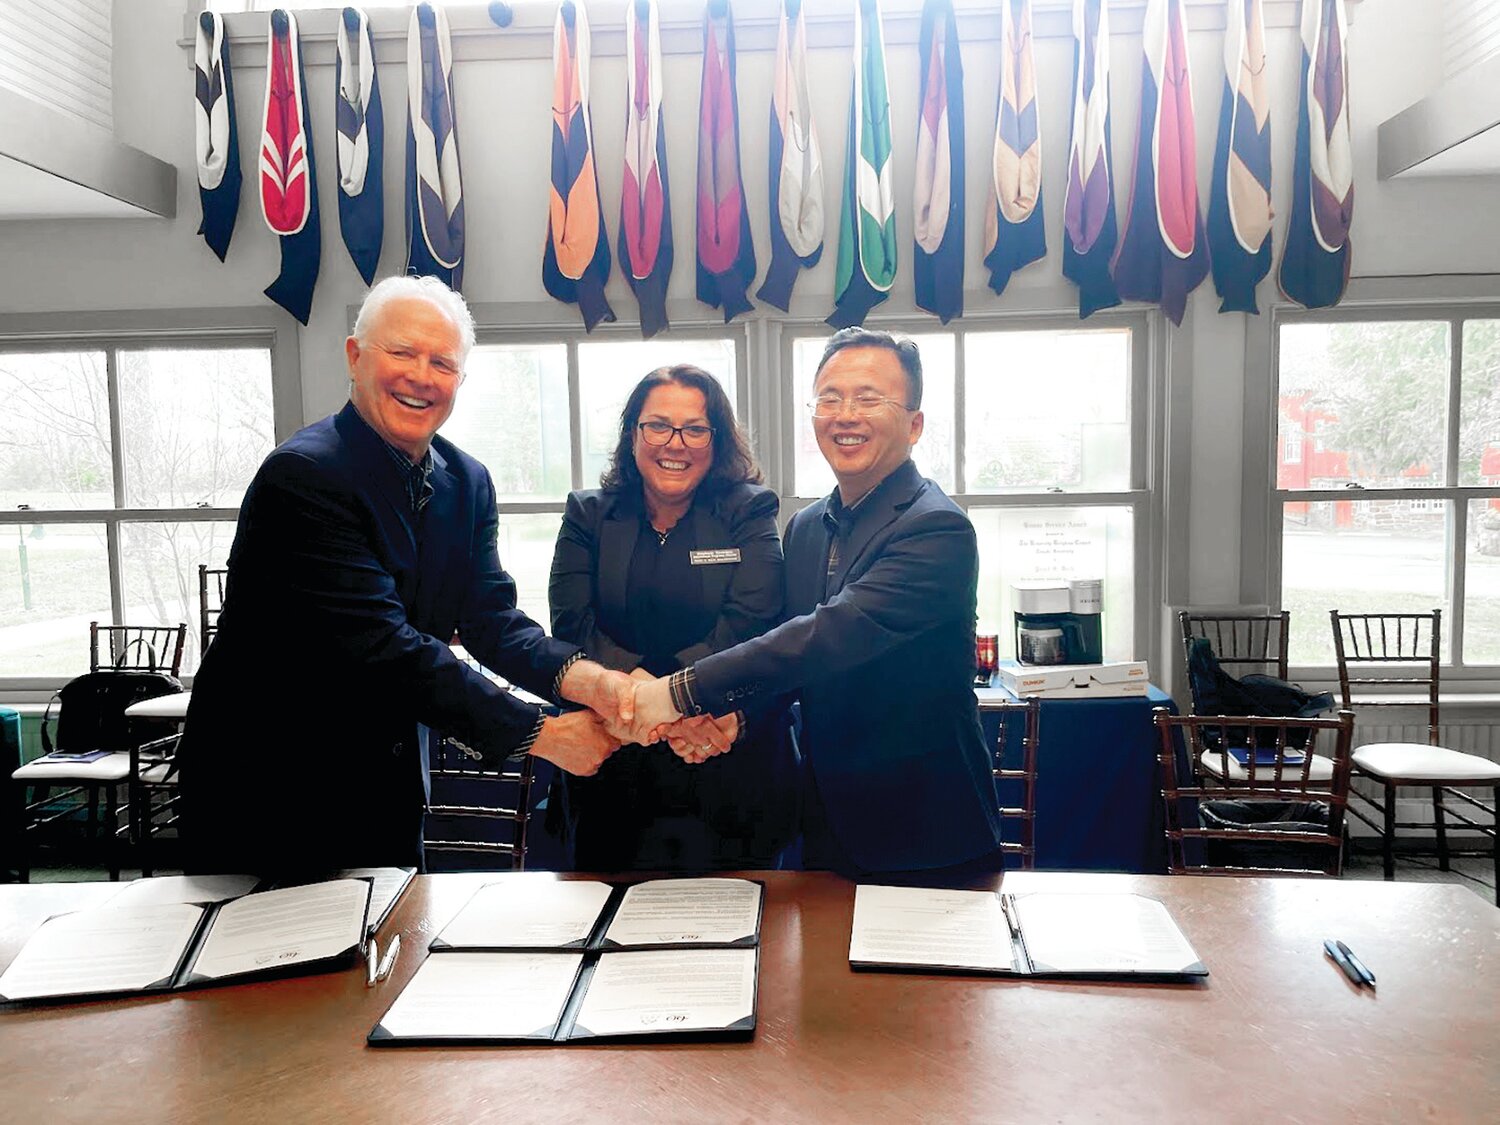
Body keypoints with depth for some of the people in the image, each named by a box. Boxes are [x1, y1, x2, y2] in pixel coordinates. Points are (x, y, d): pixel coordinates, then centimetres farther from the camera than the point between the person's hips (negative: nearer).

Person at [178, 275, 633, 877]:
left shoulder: (467, 483, 3)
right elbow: (385, 646, -28)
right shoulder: (303, 475, -21)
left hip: (387, 782, 7)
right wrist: (540, 734, -28)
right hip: (266, 787, -6)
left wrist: (587, 679, -25)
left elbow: (491, 619, -4)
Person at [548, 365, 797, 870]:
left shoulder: (749, 513, 2)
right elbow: (572, 625, -7)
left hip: (732, 772, -1)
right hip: (613, 771, 2)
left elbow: (747, 626, -12)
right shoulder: (589, 514, 7)